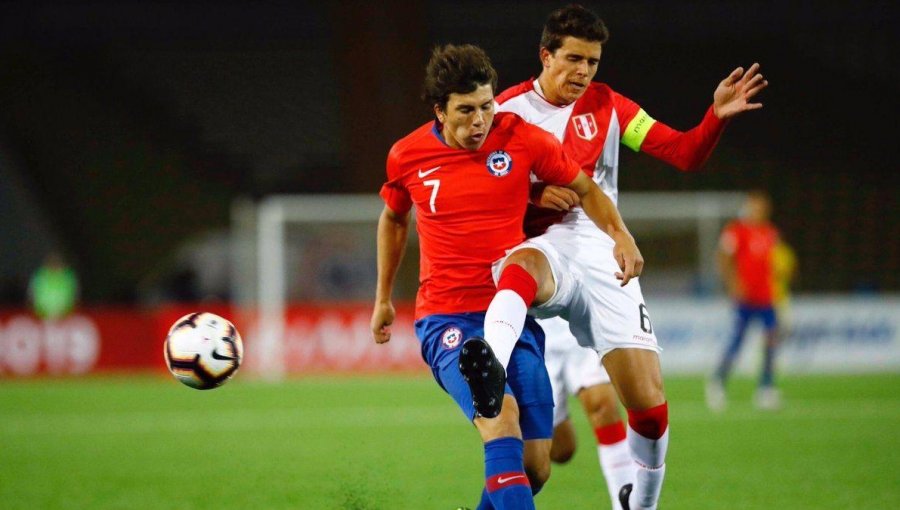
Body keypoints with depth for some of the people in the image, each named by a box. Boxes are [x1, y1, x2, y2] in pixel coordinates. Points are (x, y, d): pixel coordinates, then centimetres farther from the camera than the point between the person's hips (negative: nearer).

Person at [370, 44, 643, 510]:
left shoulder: (522, 139, -1)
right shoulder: (407, 156, 1)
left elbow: (585, 189, 13)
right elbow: (394, 218, 22)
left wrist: (619, 234, -7)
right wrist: (383, 299, 30)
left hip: (511, 315, 2)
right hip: (446, 320, -2)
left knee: (536, 467, -3)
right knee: (501, 413, -31)